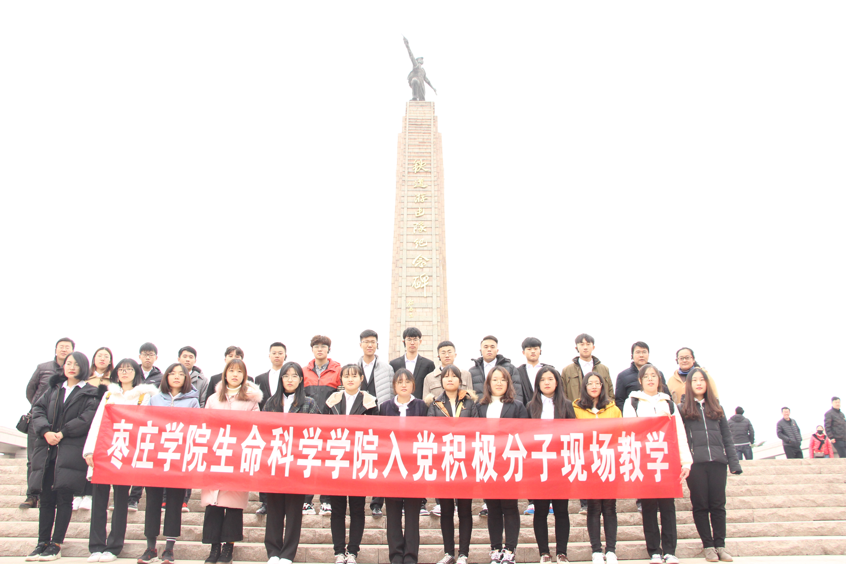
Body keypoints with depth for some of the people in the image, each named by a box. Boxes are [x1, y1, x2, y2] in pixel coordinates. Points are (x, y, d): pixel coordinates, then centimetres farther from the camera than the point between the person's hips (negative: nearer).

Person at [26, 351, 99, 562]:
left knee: (64, 497, -4)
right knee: (46, 497, 6)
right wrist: (46, 431, -9)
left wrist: (63, 433, -14)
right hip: (47, 449, 4)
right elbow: (37, 410, 8)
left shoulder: (90, 393, 3)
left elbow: (88, 418, -10)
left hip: (72, 450, -4)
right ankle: (43, 542, 12)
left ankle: (56, 545, 2)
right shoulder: (53, 388, 18)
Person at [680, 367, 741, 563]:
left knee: (718, 505, 3)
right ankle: (708, 546, 10)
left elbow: (726, 437, 14)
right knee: (700, 505, 1)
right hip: (695, 463, -2)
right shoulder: (682, 409, 8)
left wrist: (734, 462, 6)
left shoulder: (716, 407, 16)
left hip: (717, 461, 2)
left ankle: (720, 545, 12)